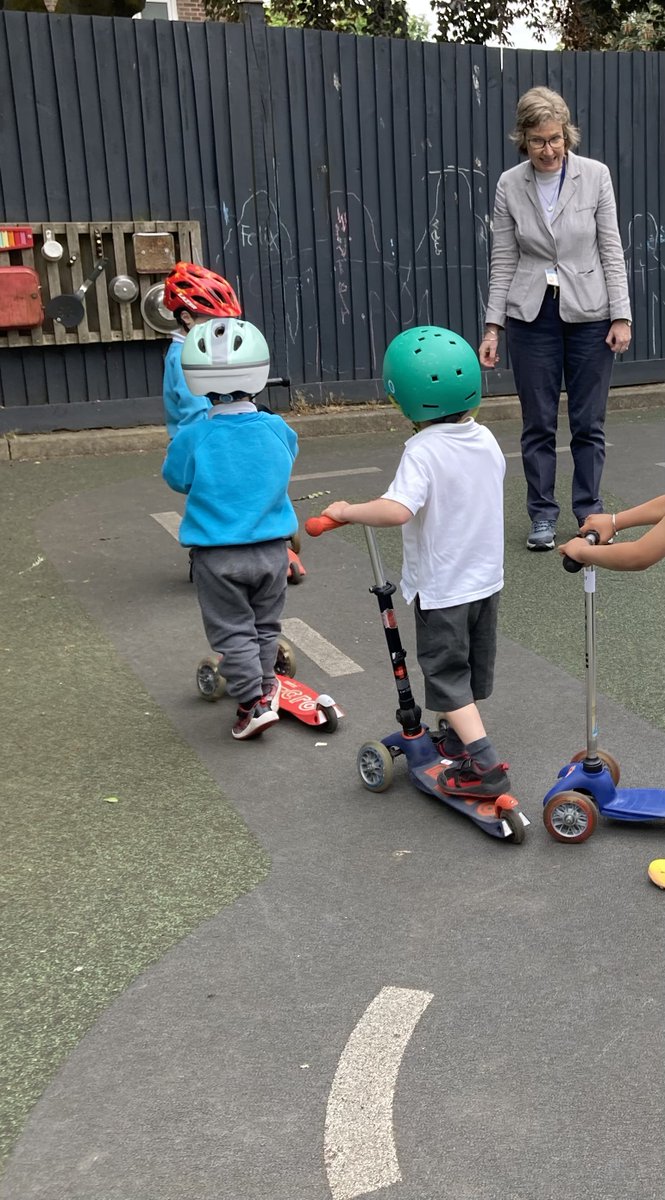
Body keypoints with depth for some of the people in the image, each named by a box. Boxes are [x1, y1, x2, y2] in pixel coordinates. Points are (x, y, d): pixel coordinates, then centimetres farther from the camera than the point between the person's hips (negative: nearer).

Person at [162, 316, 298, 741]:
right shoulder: (277, 429, -9)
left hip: (217, 554, -3)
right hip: (271, 549, 3)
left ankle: (254, 701, 4)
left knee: (233, 632, 8)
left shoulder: (193, 437, -17)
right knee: (265, 625, 21)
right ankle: (264, 683, 36)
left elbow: (177, 479, 0)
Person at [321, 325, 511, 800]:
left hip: (442, 587, -7)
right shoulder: (487, 440, -2)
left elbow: (397, 510, -38)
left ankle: (485, 763, -3)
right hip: (487, 578, 7)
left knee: (446, 673, 4)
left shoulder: (424, 451, -25)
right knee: (476, 666, 22)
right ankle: (462, 738, 41)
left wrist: (346, 511, -24)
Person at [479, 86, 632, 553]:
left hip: (588, 313, -1)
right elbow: (504, 261, 2)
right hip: (532, 316, 1)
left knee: (589, 423, 5)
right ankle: (543, 515, 17)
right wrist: (493, 326, -2)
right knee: (538, 423, 6)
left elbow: (612, 250, -2)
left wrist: (621, 316, -7)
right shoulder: (510, 185, 0)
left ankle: (589, 514, 17)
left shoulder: (595, 175, -4)